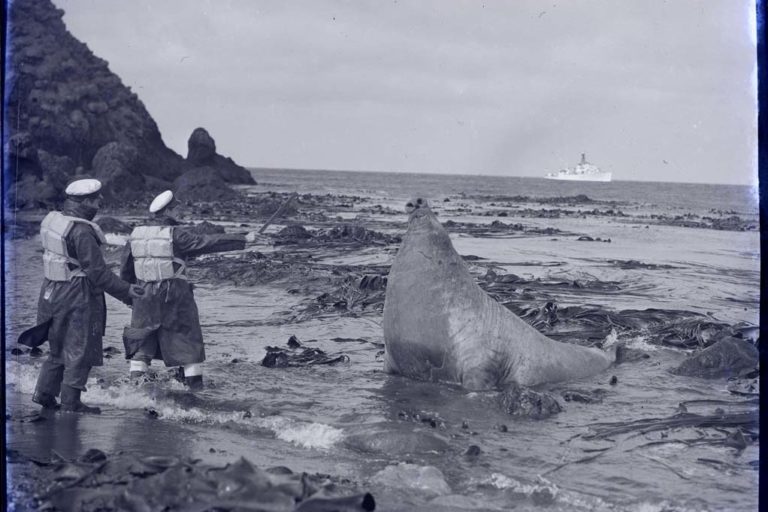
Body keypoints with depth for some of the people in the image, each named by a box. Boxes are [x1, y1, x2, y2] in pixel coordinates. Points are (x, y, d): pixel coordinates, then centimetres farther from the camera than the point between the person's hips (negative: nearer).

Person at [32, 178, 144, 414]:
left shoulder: (52, 219, 5)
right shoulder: (81, 232, -21)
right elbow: (97, 271, -21)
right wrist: (125, 291, -13)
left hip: (52, 292, 9)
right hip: (78, 297, -9)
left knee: (58, 348, 20)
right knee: (80, 350, 3)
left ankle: (44, 393, 22)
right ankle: (71, 401, 8)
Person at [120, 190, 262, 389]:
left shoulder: (136, 235, 4)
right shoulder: (175, 234, -13)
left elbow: (126, 269, 12)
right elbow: (209, 242, -15)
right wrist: (243, 239, -10)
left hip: (146, 295, 4)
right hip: (175, 295, -4)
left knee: (142, 337, 14)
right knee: (187, 335, 6)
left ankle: (136, 379, 6)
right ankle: (194, 382, 8)